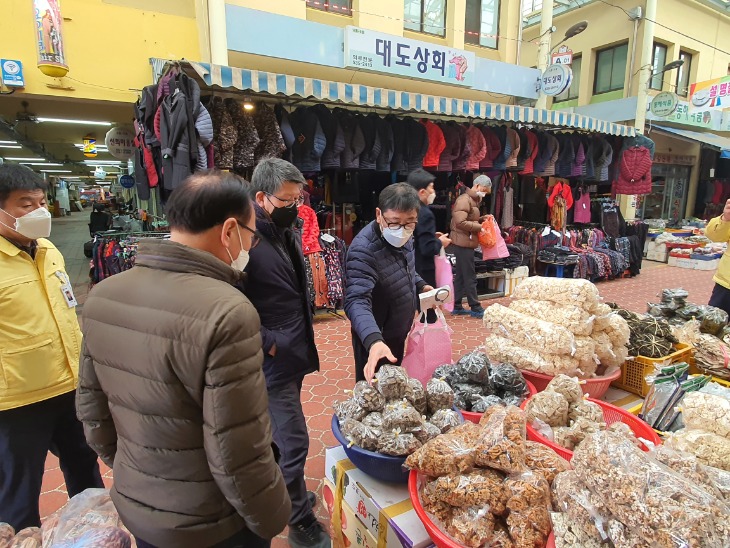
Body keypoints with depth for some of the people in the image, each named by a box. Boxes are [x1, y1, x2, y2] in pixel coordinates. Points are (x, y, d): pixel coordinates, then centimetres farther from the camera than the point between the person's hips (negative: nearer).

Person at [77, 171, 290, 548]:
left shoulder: (101, 297, -7)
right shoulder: (227, 312, -30)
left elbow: (91, 407, 3)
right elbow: (238, 455, -26)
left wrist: (129, 472, 18)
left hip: (133, 506, 6)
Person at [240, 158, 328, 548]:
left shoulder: (288, 231, 6)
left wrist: (303, 340, 13)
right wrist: (269, 344, -18)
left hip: (296, 354, 8)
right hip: (274, 361, -8)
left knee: (281, 437, 24)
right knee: (293, 443, 3)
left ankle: (286, 494, 45)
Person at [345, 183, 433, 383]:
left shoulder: (403, 238, -6)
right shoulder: (363, 250, -32)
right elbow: (357, 301, -41)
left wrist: (420, 285, -3)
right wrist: (373, 340, -57)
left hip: (399, 332, 8)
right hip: (374, 339, -7)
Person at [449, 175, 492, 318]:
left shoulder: (473, 200, 18)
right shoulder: (464, 200, -15)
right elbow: (461, 222, -24)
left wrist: (482, 219, 8)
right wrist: (480, 228, -18)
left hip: (465, 243, 10)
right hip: (463, 243, -10)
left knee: (460, 276, 12)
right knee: (470, 277, -4)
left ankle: (457, 307, 19)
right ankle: (475, 308, 4)